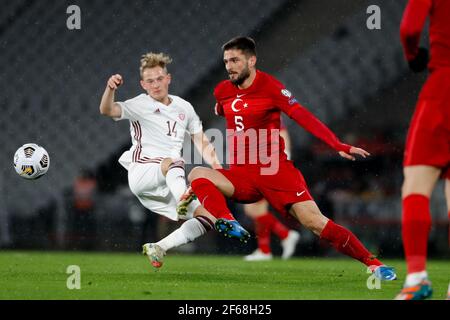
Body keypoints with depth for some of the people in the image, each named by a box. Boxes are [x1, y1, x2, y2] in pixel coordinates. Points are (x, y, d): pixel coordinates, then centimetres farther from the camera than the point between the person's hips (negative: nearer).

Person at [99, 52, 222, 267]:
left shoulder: (184, 108, 17)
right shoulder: (139, 105, 3)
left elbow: (202, 143, 20)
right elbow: (107, 110, -15)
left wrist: (214, 163, 0)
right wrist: (110, 89, -37)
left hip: (169, 185, 6)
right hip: (141, 174, -6)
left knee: (209, 219, -10)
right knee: (173, 163, -37)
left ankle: (157, 249, -16)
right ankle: (183, 201, -68)